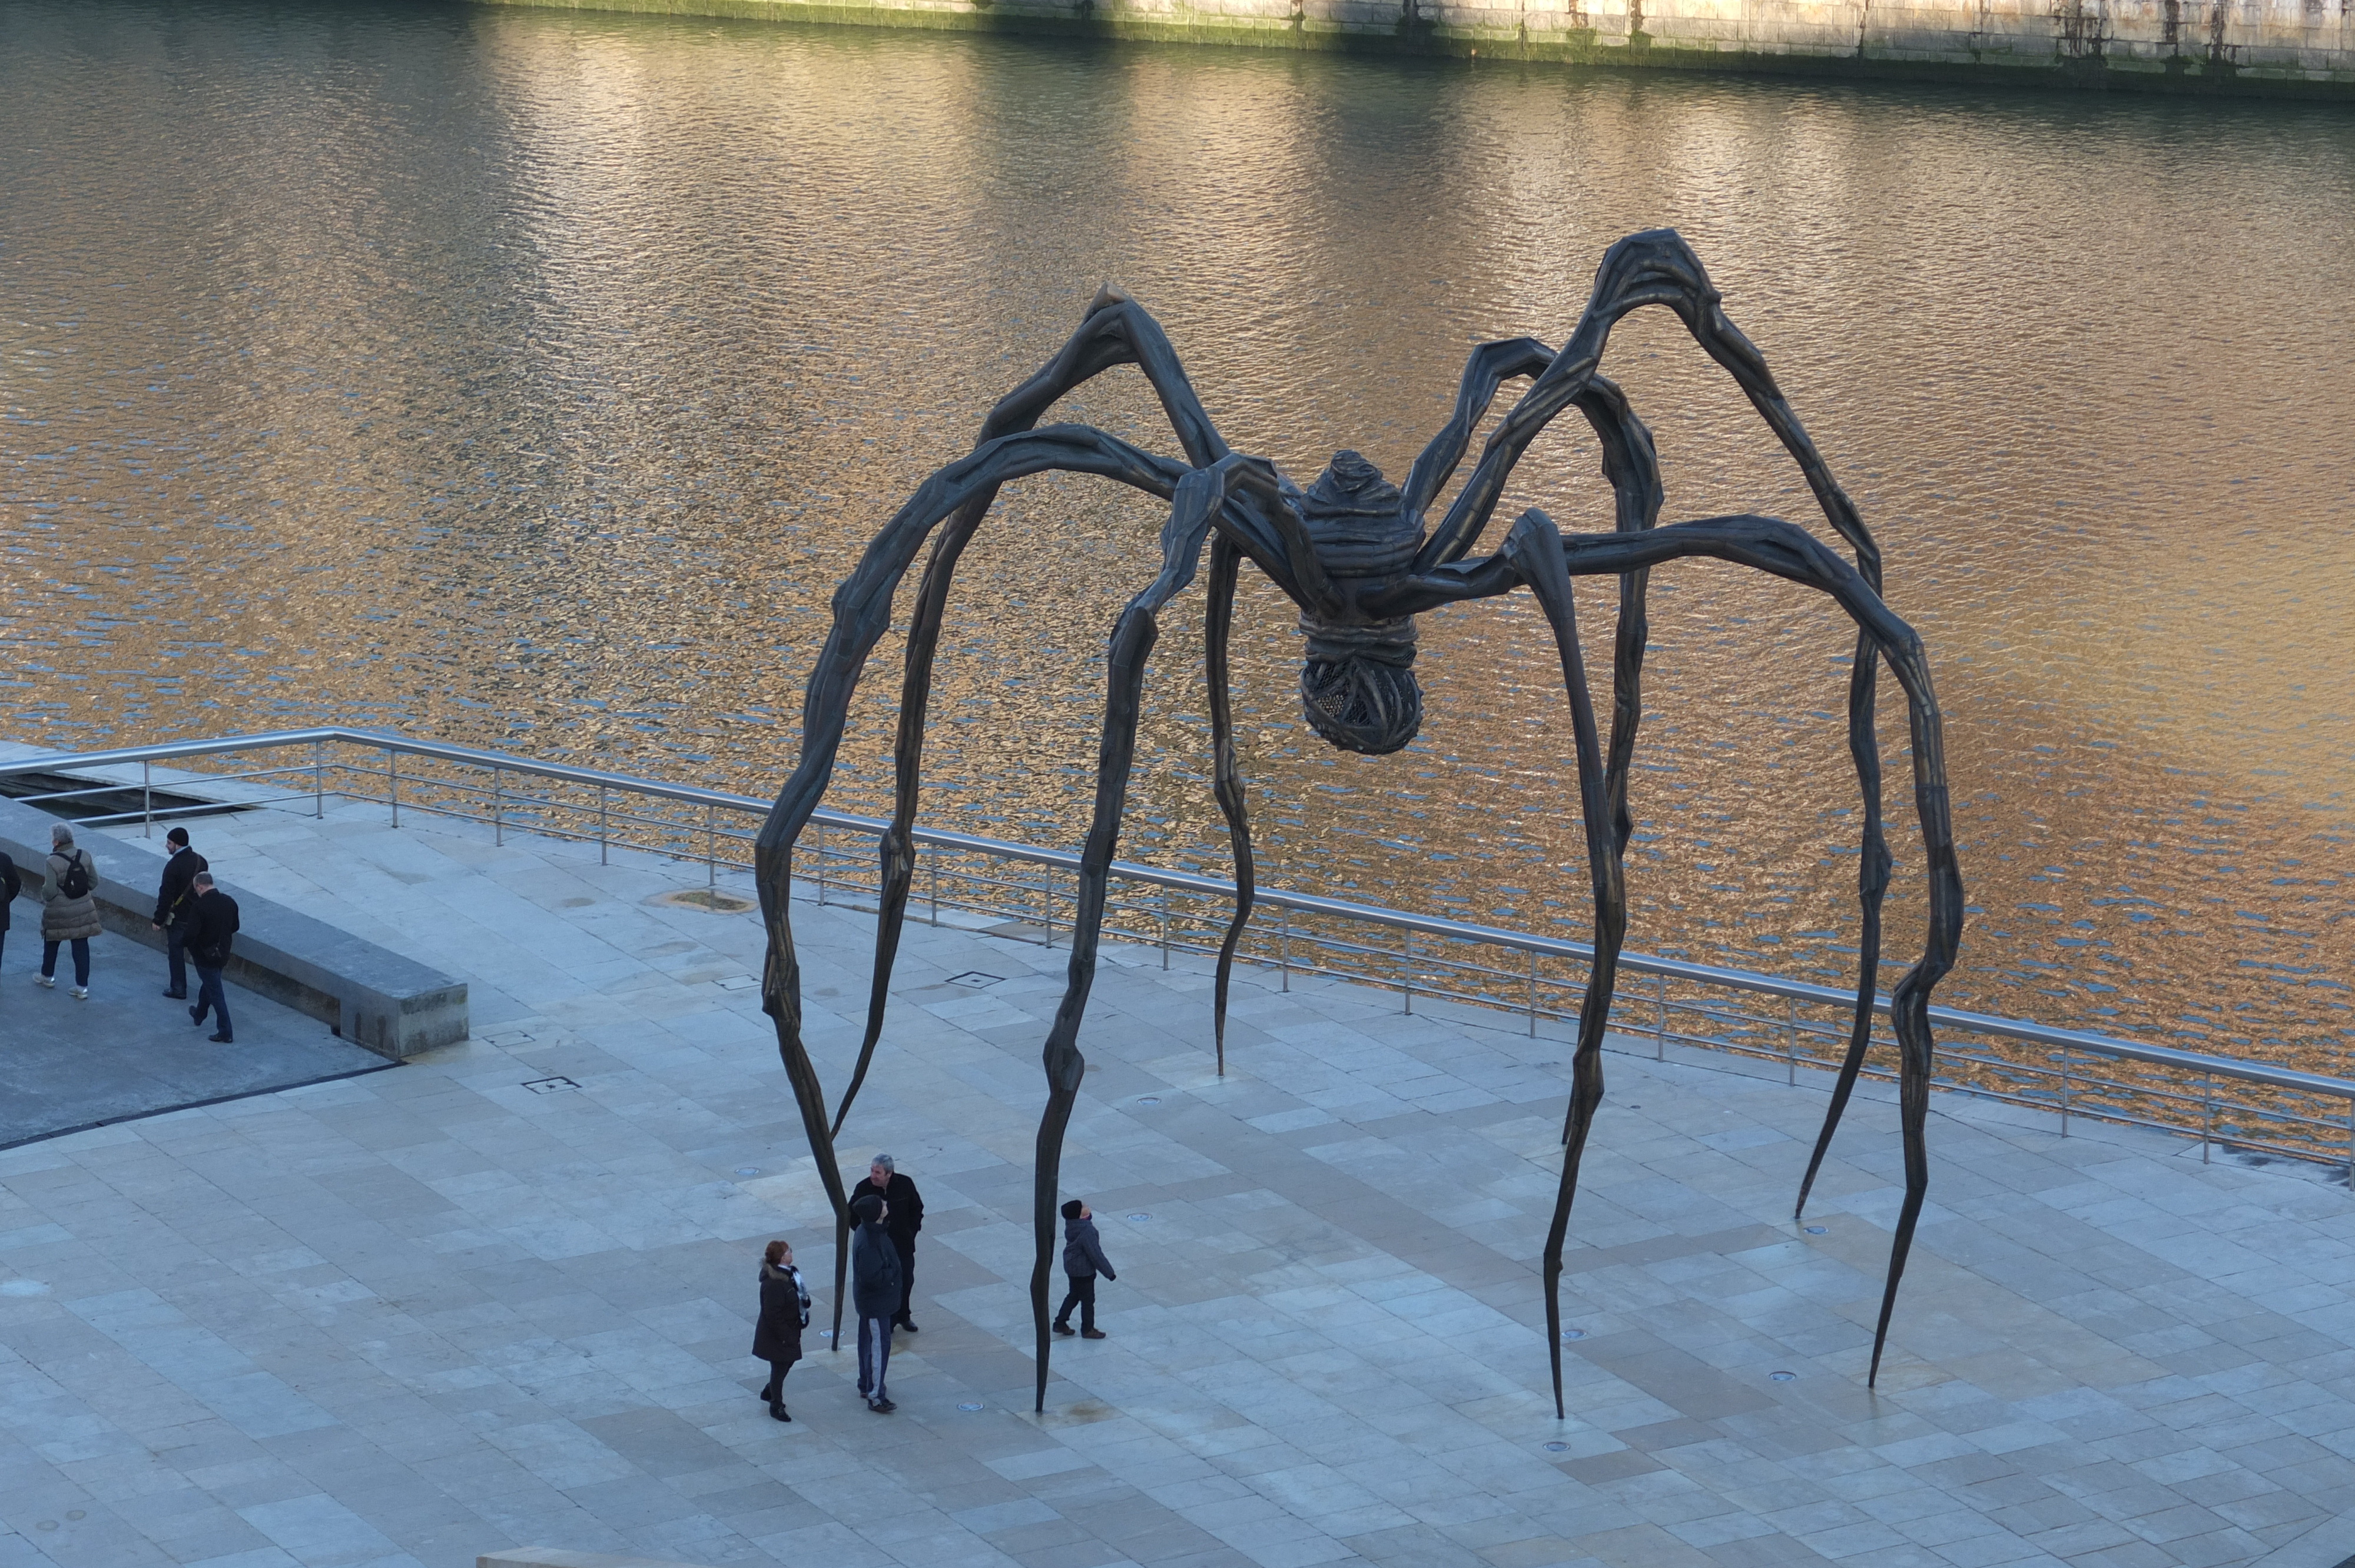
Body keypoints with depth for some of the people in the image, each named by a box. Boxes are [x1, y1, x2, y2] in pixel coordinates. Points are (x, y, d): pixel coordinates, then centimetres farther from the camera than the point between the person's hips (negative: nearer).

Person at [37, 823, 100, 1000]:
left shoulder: (53, 862, -21)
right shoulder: (85, 856, -8)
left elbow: (50, 892, -21)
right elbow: (94, 882, 1)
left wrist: (44, 895, 1)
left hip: (58, 913, -3)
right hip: (83, 910, 3)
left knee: (51, 943, 22)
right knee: (81, 947, 7)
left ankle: (48, 976, 41)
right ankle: (82, 987, 8)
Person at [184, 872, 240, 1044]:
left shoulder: (200, 906, -24)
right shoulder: (229, 902, -3)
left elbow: (192, 933, -25)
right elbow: (234, 928, 7)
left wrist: (191, 952, -6)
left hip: (205, 955, -7)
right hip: (223, 954, 7)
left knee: (216, 994, 1)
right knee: (207, 985, 29)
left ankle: (226, 1033, 4)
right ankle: (199, 1015, 51)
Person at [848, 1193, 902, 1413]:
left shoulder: (870, 1231, 0)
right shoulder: (868, 1244, -32)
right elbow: (872, 1278, -32)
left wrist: (890, 1271, 5)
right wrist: (892, 1272, -19)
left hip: (871, 1300, 10)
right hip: (876, 1302, -10)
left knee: (869, 1341, 23)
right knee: (879, 1345, -1)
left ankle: (866, 1384, 39)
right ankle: (875, 1396, 7)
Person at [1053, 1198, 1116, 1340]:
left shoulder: (1071, 1226, -5)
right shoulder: (1086, 1231, -32)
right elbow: (1095, 1254, -26)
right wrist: (1109, 1272, -17)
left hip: (1072, 1267, 8)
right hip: (1084, 1270, -8)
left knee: (1074, 1296, 25)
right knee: (1088, 1299, 10)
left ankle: (1060, 1323, 32)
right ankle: (1088, 1330, 24)